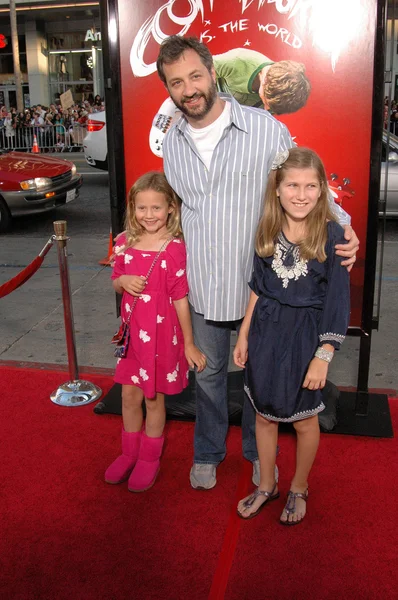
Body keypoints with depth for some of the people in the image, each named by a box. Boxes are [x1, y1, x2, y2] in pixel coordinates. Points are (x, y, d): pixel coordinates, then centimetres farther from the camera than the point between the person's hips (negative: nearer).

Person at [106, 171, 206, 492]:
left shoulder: (175, 248, -16)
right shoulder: (125, 242, -1)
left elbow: (180, 298, -12)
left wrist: (189, 344, -8)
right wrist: (123, 281, -13)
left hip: (161, 332, -4)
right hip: (132, 329, 5)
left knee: (154, 398, 11)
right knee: (129, 395, 16)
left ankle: (150, 458, 32)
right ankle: (129, 453, 37)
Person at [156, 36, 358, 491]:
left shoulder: (265, 129, -12)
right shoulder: (171, 143, 3)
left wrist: (342, 227, -22)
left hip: (258, 282, -3)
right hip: (202, 286, 3)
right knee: (208, 373, 19)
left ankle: (259, 452, 41)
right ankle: (208, 453, 42)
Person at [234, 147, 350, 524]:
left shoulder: (331, 235, -14)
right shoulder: (268, 231, -2)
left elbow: (337, 303, -12)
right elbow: (258, 288, 7)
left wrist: (323, 357, -15)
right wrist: (244, 335, 9)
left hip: (306, 337, -4)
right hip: (266, 332, 4)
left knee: (303, 420, 13)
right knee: (264, 413, 16)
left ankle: (298, 489, 38)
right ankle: (266, 485, 39)